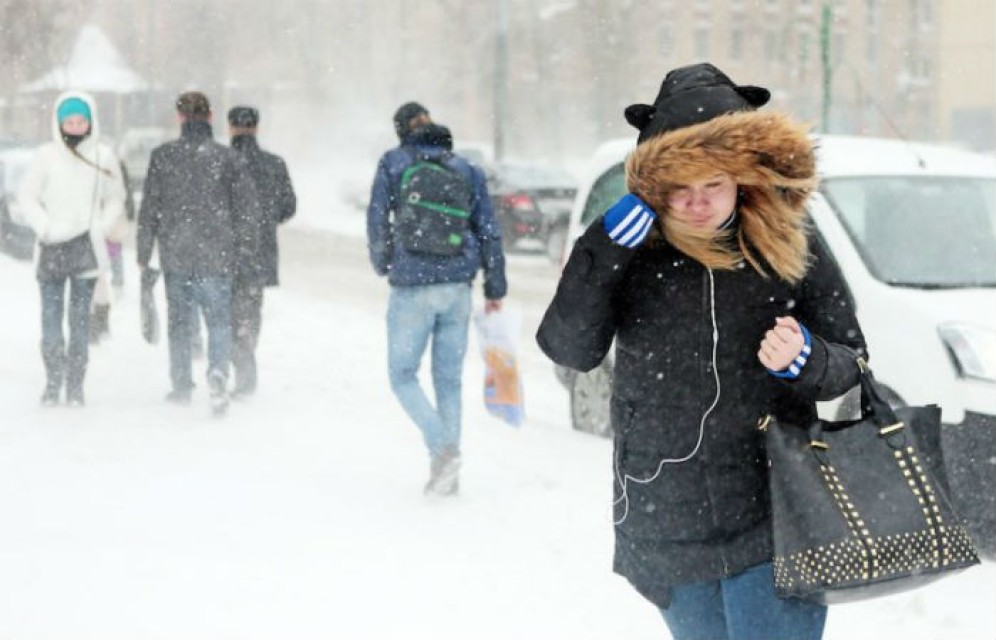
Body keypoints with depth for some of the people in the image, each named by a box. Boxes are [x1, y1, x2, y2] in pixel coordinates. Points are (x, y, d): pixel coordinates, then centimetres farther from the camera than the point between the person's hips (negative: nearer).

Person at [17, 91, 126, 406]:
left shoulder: (103, 156, 3)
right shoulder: (47, 155, 1)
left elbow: (116, 199, 13)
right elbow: (27, 195, 6)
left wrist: (100, 228, -1)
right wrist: (46, 228, -6)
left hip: (87, 247, 0)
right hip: (53, 247, 0)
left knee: (80, 316, 1)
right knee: (51, 315, -4)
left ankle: (76, 384, 5)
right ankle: (53, 381, 1)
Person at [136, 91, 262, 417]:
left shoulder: (162, 156, -2)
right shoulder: (228, 158, -3)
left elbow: (149, 207, 0)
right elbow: (248, 208, -2)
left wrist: (143, 250, 8)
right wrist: (245, 248, 10)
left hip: (175, 255, 1)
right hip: (216, 256, -1)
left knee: (178, 320, 15)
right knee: (219, 320, 5)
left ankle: (181, 387, 21)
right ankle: (218, 372, -21)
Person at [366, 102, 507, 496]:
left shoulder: (393, 165, 0)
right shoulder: (466, 171, 9)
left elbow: (377, 223, -1)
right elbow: (489, 231, 8)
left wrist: (382, 265, 18)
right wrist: (495, 289, 14)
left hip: (412, 287, -4)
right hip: (457, 287, 4)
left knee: (403, 375, 7)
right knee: (449, 379, 11)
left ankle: (442, 448, -15)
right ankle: (447, 474, 11)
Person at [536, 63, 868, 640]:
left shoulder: (791, 249, -3)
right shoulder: (634, 253, -2)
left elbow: (850, 359, 5)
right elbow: (568, 348, -13)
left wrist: (804, 361, -18)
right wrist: (609, 245, -21)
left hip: (774, 524, -1)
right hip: (665, 525, 2)